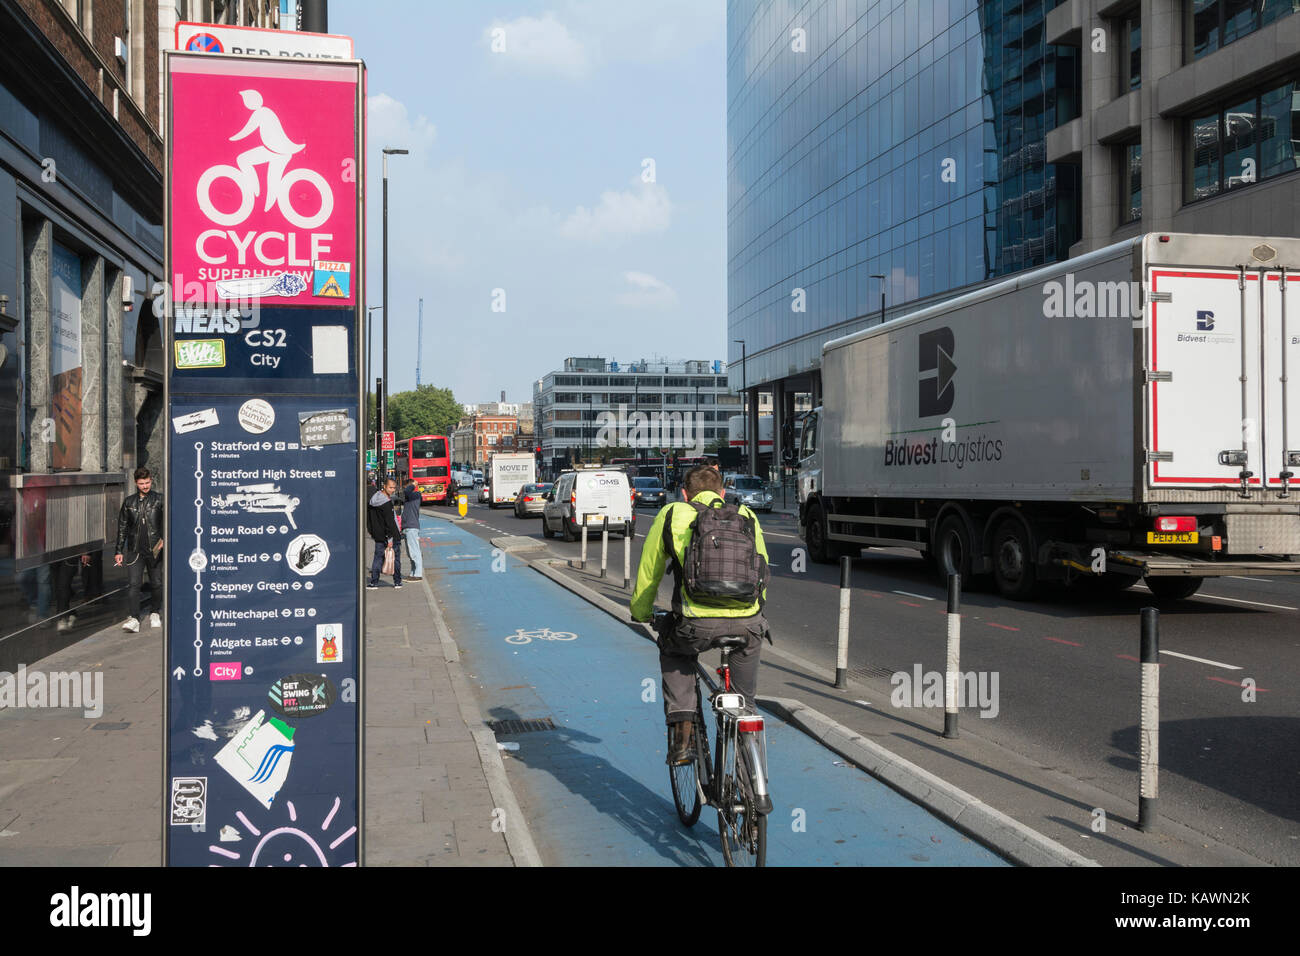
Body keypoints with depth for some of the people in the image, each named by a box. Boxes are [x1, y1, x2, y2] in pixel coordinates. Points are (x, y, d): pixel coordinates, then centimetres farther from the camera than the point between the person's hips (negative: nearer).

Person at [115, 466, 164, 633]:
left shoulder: (159, 500, 3)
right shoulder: (129, 502, 9)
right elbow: (122, 527, 13)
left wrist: (164, 539, -15)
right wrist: (119, 551, 11)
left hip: (154, 550, -1)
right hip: (134, 550, 1)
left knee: (156, 584, 7)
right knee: (134, 584, -9)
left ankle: (155, 614, 26)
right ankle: (134, 619, -12)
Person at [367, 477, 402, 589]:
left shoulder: (373, 500, 8)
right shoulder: (387, 503, -19)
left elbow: (368, 519, 16)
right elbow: (389, 522, -21)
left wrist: (372, 533, 21)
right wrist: (390, 538, -20)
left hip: (378, 536, 7)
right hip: (387, 535, -7)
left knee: (378, 558, 10)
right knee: (396, 557, 6)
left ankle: (374, 583, 4)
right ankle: (397, 582, 10)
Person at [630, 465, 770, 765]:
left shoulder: (671, 514, 16)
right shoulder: (746, 516, 22)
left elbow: (649, 573, 21)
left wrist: (641, 613, 38)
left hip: (697, 626, -1)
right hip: (746, 624, 1)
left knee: (672, 649, 31)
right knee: (749, 644, 34)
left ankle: (682, 733, 19)